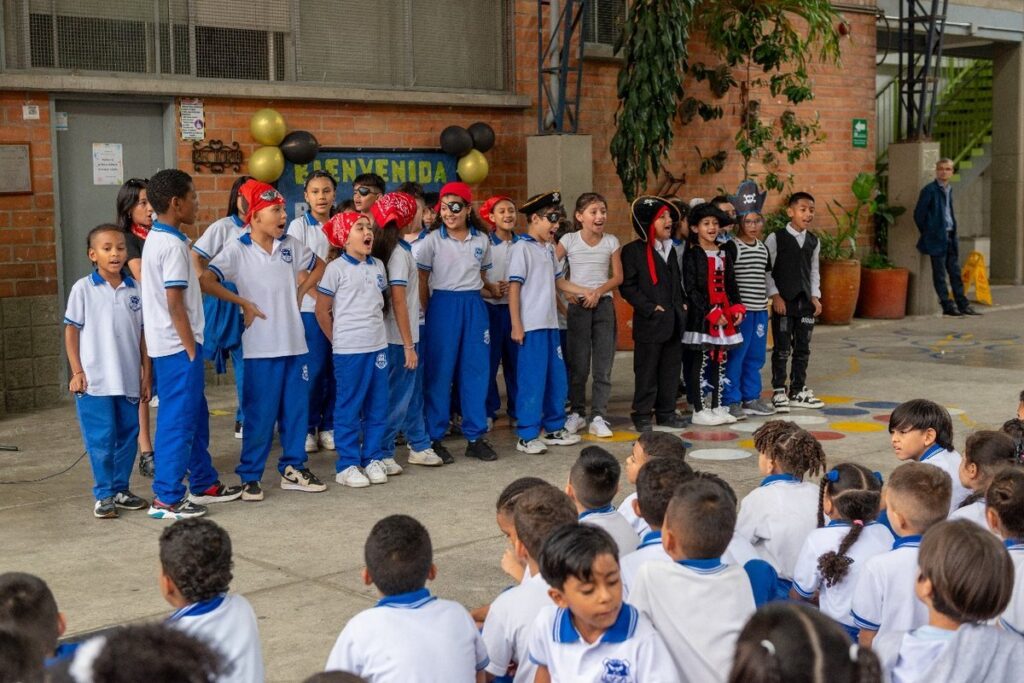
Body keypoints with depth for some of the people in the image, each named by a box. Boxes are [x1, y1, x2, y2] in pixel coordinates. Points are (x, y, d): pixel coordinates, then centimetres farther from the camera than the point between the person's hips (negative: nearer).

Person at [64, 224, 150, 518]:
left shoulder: (135, 290, 5)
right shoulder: (83, 289, -3)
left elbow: (143, 333, 9)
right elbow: (71, 330, 0)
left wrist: (147, 373, 7)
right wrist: (77, 372, -5)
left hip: (129, 380, 3)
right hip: (95, 381, -3)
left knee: (128, 436, 10)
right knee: (101, 439, 1)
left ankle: (121, 489, 24)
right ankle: (104, 494, 12)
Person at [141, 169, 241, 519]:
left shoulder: (156, 238, 12)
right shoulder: (173, 245, -18)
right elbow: (175, 304, -21)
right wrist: (191, 349, -15)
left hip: (168, 344, 10)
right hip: (177, 346, -10)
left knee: (195, 414, 18)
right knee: (178, 419, -3)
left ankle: (203, 483, 28)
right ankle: (166, 498, 3)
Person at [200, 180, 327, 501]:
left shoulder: (290, 245, 7)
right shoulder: (237, 250, -8)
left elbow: (318, 266, 23)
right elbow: (206, 280, -18)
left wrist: (300, 293, 10)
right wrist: (243, 303, -15)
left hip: (294, 342, 5)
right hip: (261, 347, -5)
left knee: (296, 409, 11)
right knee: (260, 413, 0)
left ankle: (293, 469, 24)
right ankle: (250, 476, 11)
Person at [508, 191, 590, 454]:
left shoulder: (549, 249, 14)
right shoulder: (522, 248, -9)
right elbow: (514, 288, -12)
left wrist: (587, 292, 15)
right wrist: (516, 325, -15)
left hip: (550, 324, 8)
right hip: (531, 326, -8)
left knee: (557, 378, 13)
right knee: (532, 380, -4)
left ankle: (554, 428, 25)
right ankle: (527, 435, 4)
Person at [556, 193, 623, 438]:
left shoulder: (611, 242, 4)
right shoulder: (569, 240, -2)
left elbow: (618, 277, 4)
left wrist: (598, 291, -11)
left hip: (603, 304, 2)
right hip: (578, 305, -2)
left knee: (603, 365, 0)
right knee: (577, 364, 3)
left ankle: (598, 416, 4)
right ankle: (576, 412, 17)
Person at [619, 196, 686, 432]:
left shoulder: (670, 250, 17)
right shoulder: (633, 250, -7)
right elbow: (627, 286, -11)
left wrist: (679, 309, 13)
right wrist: (650, 308, -15)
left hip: (673, 322, 7)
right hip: (650, 323, -7)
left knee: (671, 370, 10)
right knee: (646, 372, -1)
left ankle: (666, 412, 20)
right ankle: (642, 415, 8)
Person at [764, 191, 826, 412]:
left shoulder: (813, 241, 10)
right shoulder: (776, 238, -6)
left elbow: (814, 271, 18)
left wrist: (815, 296, 8)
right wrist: (775, 296, -12)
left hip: (806, 302, 5)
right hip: (783, 301, -5)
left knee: (803, 348, 10)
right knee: (782, 349, -1)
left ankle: (798, 391, 20)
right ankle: (779, 392, 8)